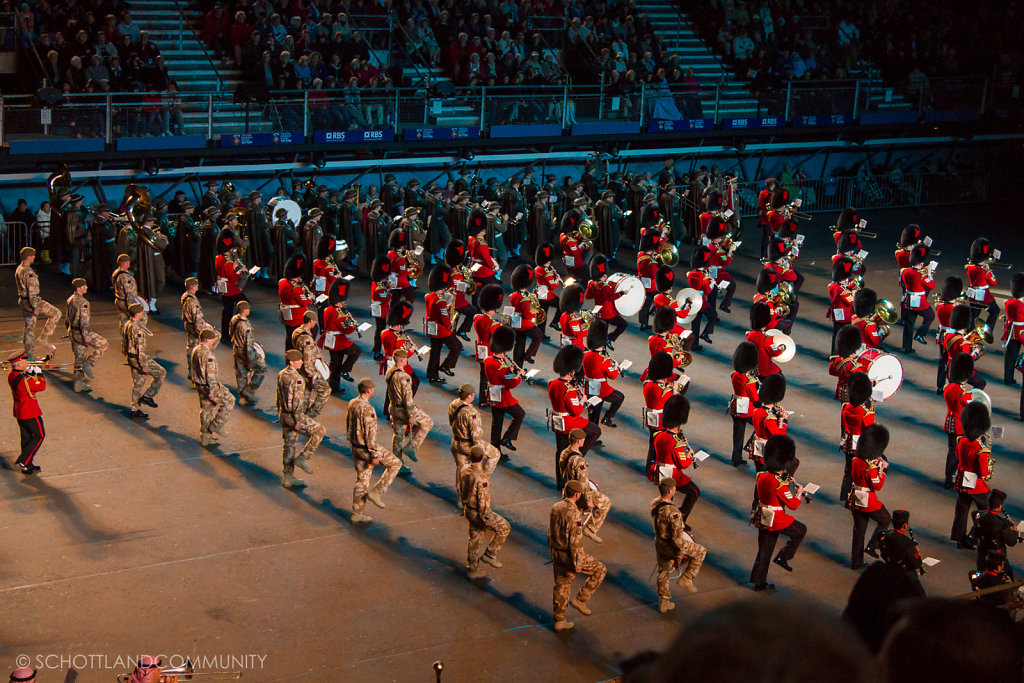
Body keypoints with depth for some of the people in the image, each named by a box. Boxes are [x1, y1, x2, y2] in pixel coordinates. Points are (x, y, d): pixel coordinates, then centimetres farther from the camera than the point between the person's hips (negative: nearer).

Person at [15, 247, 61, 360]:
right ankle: (44, 337, 1)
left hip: (23, 301, 10)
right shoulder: (28, 272, -19)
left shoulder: (19, 269, 13)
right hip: (31, 301, -10)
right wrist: (35, 307, -25)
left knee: (29, 326, 13)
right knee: (56, 313, 1)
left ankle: (28, 353, 14)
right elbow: (32, 291, -24)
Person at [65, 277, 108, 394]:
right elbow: (84, 321, -24)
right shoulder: (82, 302, -18)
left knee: (79, 358, 14)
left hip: (73, 333, 9)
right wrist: (86, 336, -24)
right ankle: (89, 364, 0)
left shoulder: (70, 299, 11)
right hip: (81, 333, -9)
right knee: (103, 344, 5)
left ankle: (78, 384, 16)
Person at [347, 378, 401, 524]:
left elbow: (348, 426, 15)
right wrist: (375, 455, -18)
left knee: (362, 479, 17)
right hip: (366, 448, -9)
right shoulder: (367, 409, -24)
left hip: (355, 446, 9)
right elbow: (370, 434, -23)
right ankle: (377, 492, 6)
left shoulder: (352, 404, 4)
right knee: (395, 463, 9)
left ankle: (357, 514, 20)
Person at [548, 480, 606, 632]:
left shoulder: (555, 508, 1)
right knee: (599, 570, 11)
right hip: (569, 555, -8)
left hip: (557, 555, 8)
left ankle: (559, 621, 25)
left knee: (562, 587, 18)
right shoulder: (574, 513, -24)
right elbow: (575, 541, -23)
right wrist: (578, 564, -16)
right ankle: (580, 599, 11)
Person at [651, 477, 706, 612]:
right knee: (701, 552, 12)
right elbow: (677, 535, -29)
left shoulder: (654, 503, -6)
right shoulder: (672, 511, -32)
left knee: (663, 573, 24)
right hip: (671, 546, -8)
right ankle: (685, 579, 15)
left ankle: (663, 603, 35)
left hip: (659, 543, 8)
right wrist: (680, 552, -15)